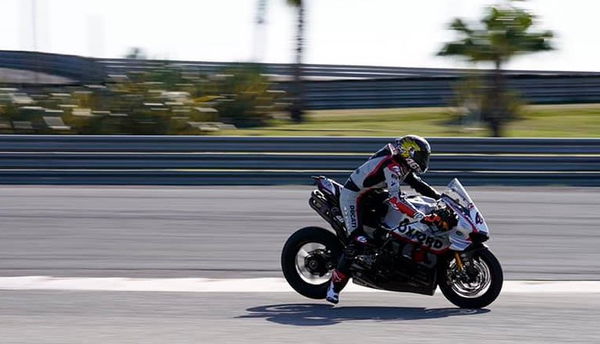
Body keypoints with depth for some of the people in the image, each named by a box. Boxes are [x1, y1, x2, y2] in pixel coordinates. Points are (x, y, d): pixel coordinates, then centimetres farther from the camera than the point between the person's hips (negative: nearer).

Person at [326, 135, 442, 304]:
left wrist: (440, 197, 4)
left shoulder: (402, 165, 4)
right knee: (358, 240, -22)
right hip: (353, 197, -11)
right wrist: (423, 217, -43)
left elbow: (417, 183, 15)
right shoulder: (392, 166, -28)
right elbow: (396, 199, -38)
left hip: (369, 197, 11)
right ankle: (335, 285, -18)